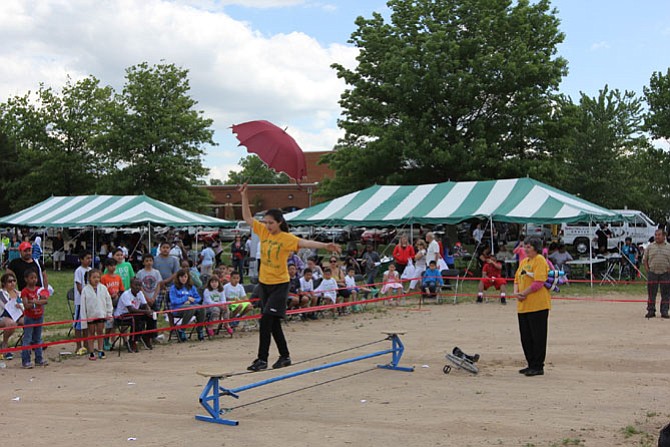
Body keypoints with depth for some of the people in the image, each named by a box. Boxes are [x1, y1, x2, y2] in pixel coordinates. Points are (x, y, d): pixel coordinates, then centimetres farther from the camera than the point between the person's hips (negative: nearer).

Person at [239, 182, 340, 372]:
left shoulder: (287, 238, -12)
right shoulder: (263, 232, 3)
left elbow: (304, 242, -25)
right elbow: (247, 217, 9)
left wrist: (325, 245, -40)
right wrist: (244, 196, 1)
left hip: (279, 284, -6)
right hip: (264, 283, 6)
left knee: (266, 320, -12)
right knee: (273, 323, 12)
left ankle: (262, 359, -6)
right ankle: (284, 356, 24)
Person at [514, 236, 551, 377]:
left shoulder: (540, 260, -8)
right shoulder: (524, 261, 17)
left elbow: (539, 282, -18)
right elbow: (517, 279, 19)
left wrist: (524, 293, -14)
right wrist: (516, 292, 0)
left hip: (538, 306, -8)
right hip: (523, 306, 8)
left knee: (538, 337, -2)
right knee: (526, 337, 11)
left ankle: (538, 366, 3)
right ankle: (531, 365, 21)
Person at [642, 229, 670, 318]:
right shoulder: (650, 247, 8)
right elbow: (644, 259, 12)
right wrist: (647, 269, 1)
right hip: (652, 273, 1)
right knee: (651, 293, 2)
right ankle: (651, 311, 8)